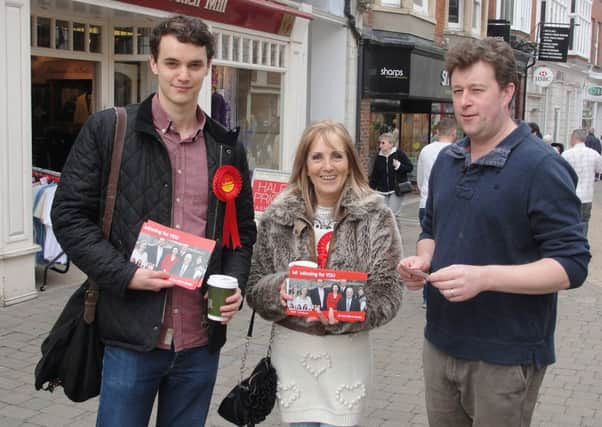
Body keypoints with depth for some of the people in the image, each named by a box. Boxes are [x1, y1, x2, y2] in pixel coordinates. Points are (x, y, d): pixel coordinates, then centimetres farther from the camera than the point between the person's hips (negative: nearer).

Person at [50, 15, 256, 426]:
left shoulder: (227, 146, 8)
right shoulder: (107, 129, -3)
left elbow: (244, 230, 16)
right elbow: (70, 215, -3)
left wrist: (235, 285, -2)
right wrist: (124, 274, -14)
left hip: (201, 340, 4)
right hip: (131, 335, -3)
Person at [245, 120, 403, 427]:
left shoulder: (375, 216, -5)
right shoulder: (278, 215, 0)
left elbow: (387, 295, -7)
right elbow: (255, 288, 4)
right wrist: (279, 289, -17)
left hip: (347, 352, -1)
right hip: (291, 350, 2)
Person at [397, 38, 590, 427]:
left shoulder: (542, 167, -14)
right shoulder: (446, 161, 8)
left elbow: (572, 265, -17)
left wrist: (484, 277, -28)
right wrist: (423, 260, -2)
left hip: (506, 358, -6)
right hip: (440, 344, 6)